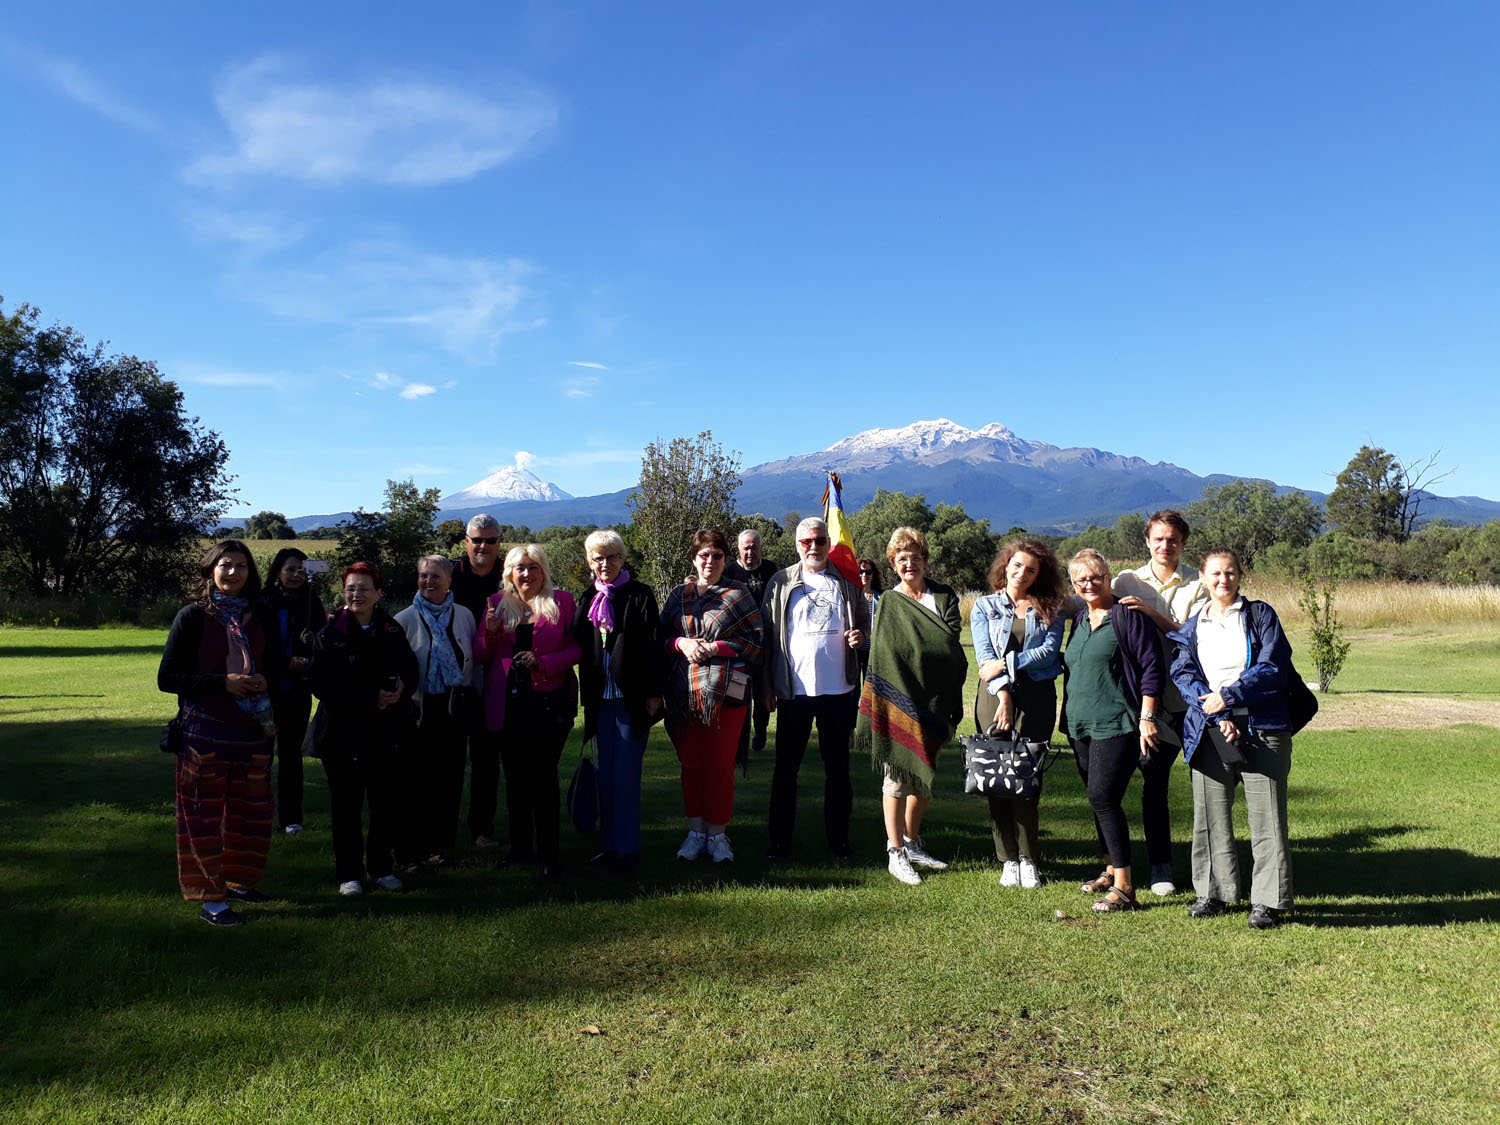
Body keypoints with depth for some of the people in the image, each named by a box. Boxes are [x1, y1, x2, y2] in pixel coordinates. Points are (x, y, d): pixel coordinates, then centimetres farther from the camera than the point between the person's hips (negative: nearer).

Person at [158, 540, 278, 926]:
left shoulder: (256, 618, 9)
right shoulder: (193, 617, -5)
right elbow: (167, 678, -8)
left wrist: (263, 685, -2)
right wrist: (223, 682, -19)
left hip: (250, 732, 5)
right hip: (204, 732, -5)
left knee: (251, 811, 11)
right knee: (204, 814, 1)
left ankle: (238, 881, 29)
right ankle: (209, 898, 11)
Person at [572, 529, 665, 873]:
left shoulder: (640, 596, -3)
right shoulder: (588, 602, 12)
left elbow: (653, 646, -7)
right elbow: (581, 649, 16)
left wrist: (653, 693, -12)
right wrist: (586, 696, 12)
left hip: (632, 699, -5)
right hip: (601, 699, 5)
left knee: (625, 775, -4)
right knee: (606, 774, 10)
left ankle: (626, 847, 5)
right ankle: (608, 844, 19)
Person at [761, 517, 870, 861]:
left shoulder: (846, 582, 7)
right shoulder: (781, 582, 2)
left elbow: (864, 620, 17)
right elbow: (767, 633, 1)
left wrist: (860, 634, -8)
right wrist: (766, 685, -3)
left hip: (839, 690, 2)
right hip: (794, 690, -1)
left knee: (837, 768, 11)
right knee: (786, 768, 6)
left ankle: (838, 839, 23)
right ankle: (780, 841, 17)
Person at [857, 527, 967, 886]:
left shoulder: (944, 597, 9)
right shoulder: (888, 603, 4)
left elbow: (952, 645, 1)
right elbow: (881, 655, -1)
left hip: (935, 701, 3)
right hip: (899, 701, -3)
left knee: (925, 774, 12)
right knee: (897, 774, -3)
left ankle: (911, 842, 27)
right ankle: (895, 853, 4)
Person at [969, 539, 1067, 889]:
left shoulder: (1049, 609, 12)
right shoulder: (984, 606, 10)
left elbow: (1050, 650, -3)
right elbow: (984, 655, -2)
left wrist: (1006, 663, -13)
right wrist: (1003, 694, -15)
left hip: (1038, 696, 0)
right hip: (995, 694, 0)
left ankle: (1028, 859, 5)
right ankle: (1008, 859, 6)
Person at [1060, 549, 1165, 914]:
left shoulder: (1127, 615, -8)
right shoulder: (1080, 619, 15)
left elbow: (1153, 666, -10)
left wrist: (1147, 717, -15)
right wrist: (1068, 714, 20)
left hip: (1116, 723, -8)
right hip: (1081, 725, 8)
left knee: (1103, 797, -13)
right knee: (1098, 800, 14)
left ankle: (1124, 888, -7)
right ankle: (1111, 870, 28)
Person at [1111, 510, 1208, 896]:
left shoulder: (1197, 584, 4)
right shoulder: (1126, 582, 8)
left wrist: (1150, 612, -19)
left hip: (1191, 694, 0)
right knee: (1153, 781, 3)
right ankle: (1160, 864, 16)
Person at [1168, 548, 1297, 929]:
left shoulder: (1261, 615, 6)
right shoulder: (1191, 626, 14)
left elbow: (1274, 668, -5)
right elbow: (1183, 674, 2)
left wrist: (1228, 697, -12)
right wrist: (1216, 714, -13)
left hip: (1260, 728, -2)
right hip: (1208, 731, 3)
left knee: (1267, 817, -2)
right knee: (1210, 814, 7)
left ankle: (1268, 901, 8)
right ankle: (1214, 892, 21)